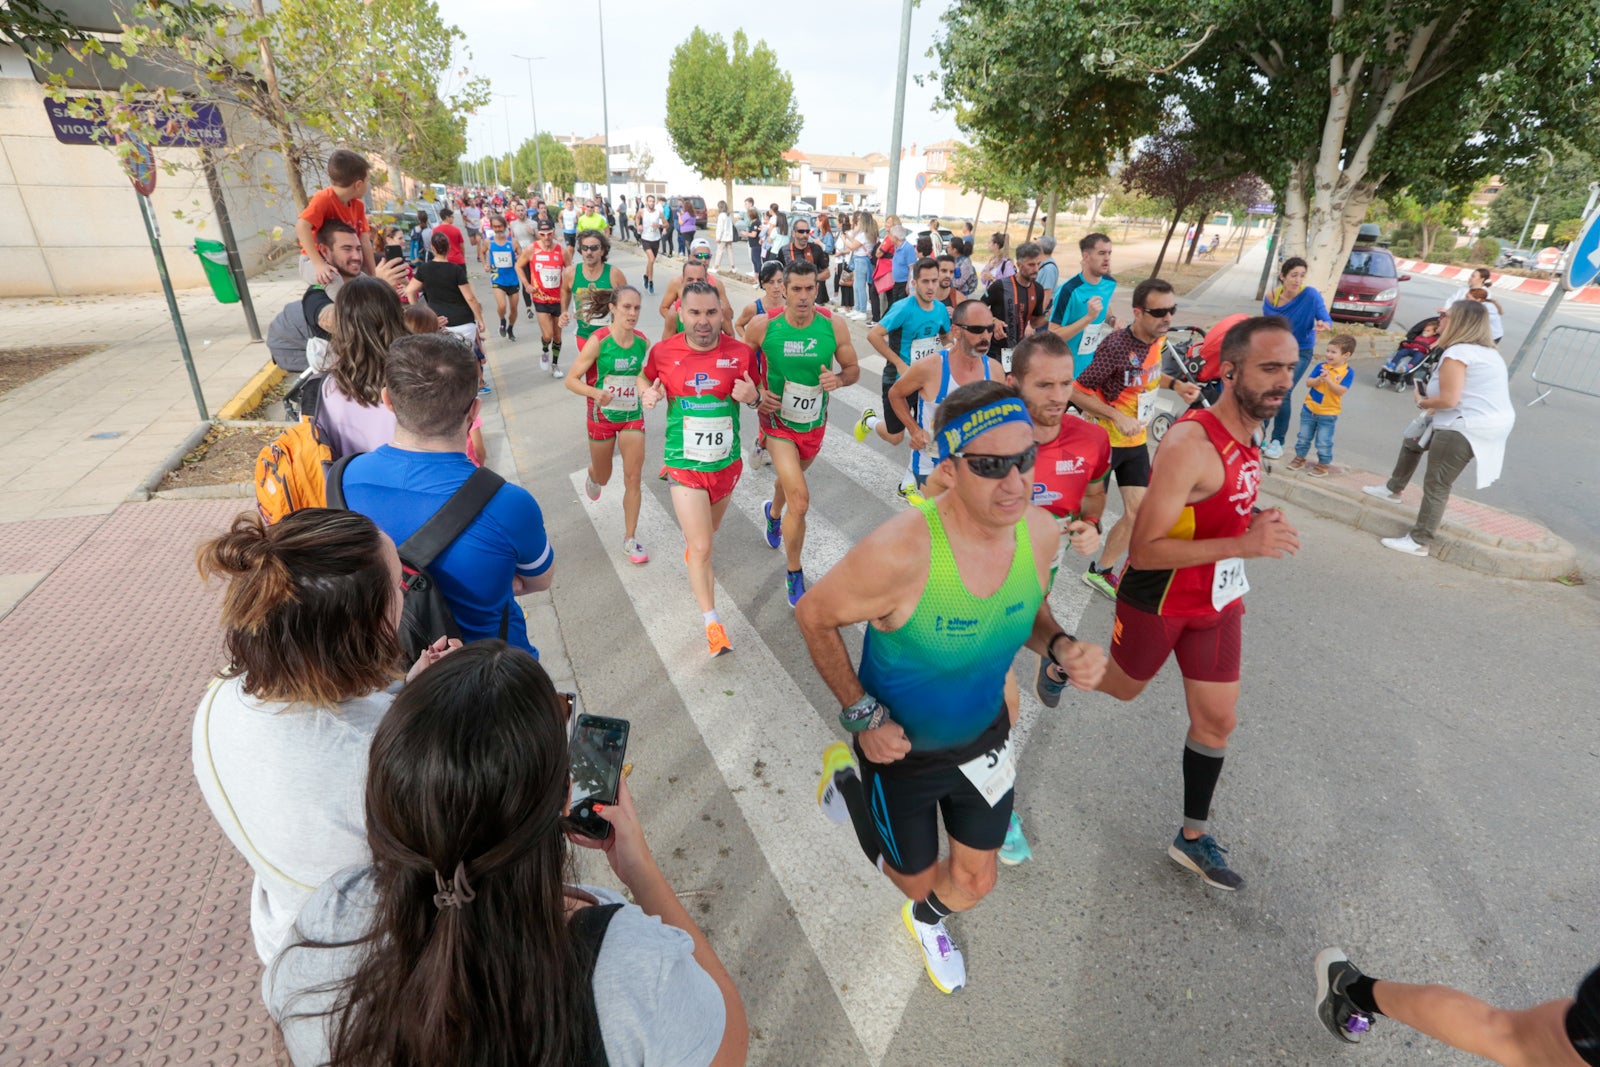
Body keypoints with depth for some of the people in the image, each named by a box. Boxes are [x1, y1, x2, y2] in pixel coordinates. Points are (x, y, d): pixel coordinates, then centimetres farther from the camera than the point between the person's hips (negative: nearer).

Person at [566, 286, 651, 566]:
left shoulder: (643, 341, -7)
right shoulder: (598, 341, -19)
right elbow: (571, 380, -17)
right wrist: (595, 392, -35)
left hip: (633, 417, 2)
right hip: (602, 417, -2)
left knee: (633, 479, -3)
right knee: (604, 478, 17)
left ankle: (630, 539, 10)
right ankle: (592, 476, 57)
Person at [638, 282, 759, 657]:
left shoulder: (741, 352, -10)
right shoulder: (663, 352, -10)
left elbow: (758, 394, 5)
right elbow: (644, 378, 11)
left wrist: (753, 396, -19)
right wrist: (647, 393, -12)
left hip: (726, 463, 2)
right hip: (685, 465, -2)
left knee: (707, 531, 26)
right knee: (701, 548, -6)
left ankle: (690, 545, 63)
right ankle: (712, 623, 9)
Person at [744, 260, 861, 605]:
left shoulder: (833, 326, -12)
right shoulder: (763, 326, -16)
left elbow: (853, 369, 0)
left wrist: (838, 379, -23)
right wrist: (757, 392, -16)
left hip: (814, 424, 4)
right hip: (779, 423, -3)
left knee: (790, 479, 30)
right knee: (800, 500, -17)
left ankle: (773, 512, 67)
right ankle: (794, 576, 4)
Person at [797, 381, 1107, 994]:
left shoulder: (1040, 531, -18)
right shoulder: (901, 552, -37)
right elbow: (813, 615, -20)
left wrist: (1061, 646, -18)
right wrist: (860, 717, -21)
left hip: (983, 738, 5)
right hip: (898, 746, -4)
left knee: (973, 884, 21)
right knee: (916, 877, 21)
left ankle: (928, 917, 61)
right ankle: (846, 778, 49)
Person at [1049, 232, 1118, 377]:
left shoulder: (1110, 284, -1)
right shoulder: (1069, 291, -22)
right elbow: (1053, 335, -23)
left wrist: (1110, 319, -3)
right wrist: (1089, 317, -31)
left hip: (1097, 362, 7)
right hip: (1070, 368, -7)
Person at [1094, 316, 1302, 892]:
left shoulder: (1247, 435, 1)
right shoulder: (1190, 445, -28)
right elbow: (1143, 551, -30)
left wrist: (1258, 520, 6)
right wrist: (1243, 545, -35)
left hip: (1217, 601, 8)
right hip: (1157, 602, -7)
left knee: (1217, 720, 12)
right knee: (1122, 688, 15)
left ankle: (1193, 837, 29)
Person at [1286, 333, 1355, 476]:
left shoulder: (1348, 372, -11)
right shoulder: (1321, 366, -3)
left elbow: (1341, 391, -21)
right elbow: (1308, 383, -6)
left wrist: (1329, 380, -30)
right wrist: (1318, 380, -25)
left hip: (1328, 415, -3)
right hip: (1309, 409, 3)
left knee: (1324, 442, 3)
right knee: (1303, 437, 15)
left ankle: (1323, 465, 17)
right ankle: (1299, 458, 31)